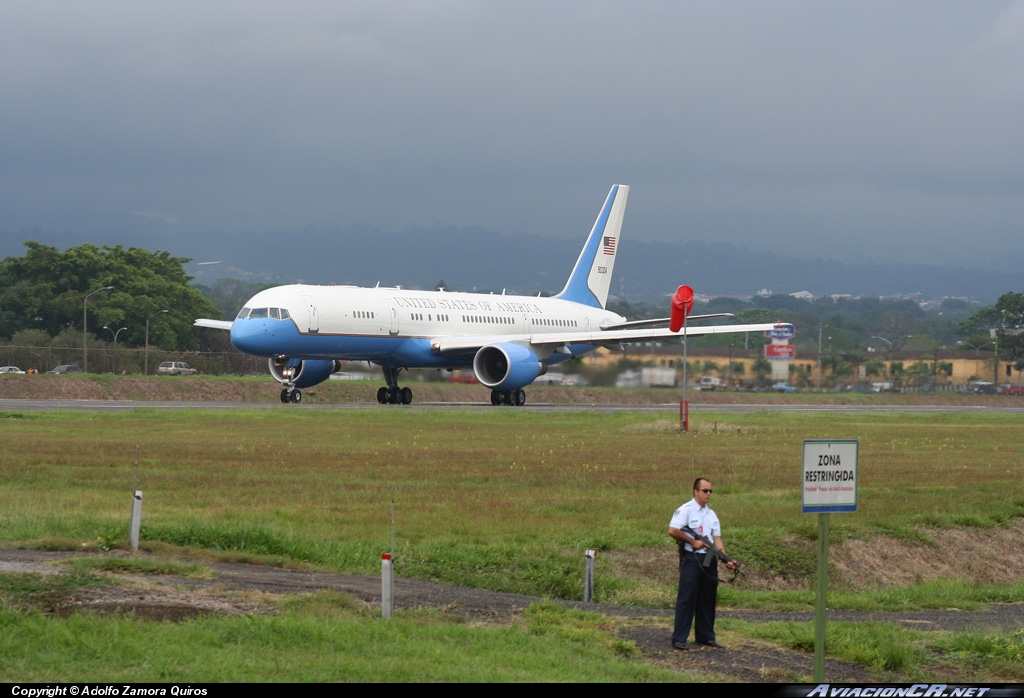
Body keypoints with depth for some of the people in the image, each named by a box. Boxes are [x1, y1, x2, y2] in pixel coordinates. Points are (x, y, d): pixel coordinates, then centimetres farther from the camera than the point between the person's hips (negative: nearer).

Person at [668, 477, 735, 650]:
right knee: (687, 598, -7)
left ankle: (706, 636, 19)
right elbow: (672, 531, -15)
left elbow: (717, 538, 10)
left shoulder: (711, 514, 15)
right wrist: (693, 542, -13)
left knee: (708, 599, 10)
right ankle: (679, 639, -4)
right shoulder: (685, 510, -6)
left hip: (709, 560, 7)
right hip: (691, 558, -7)